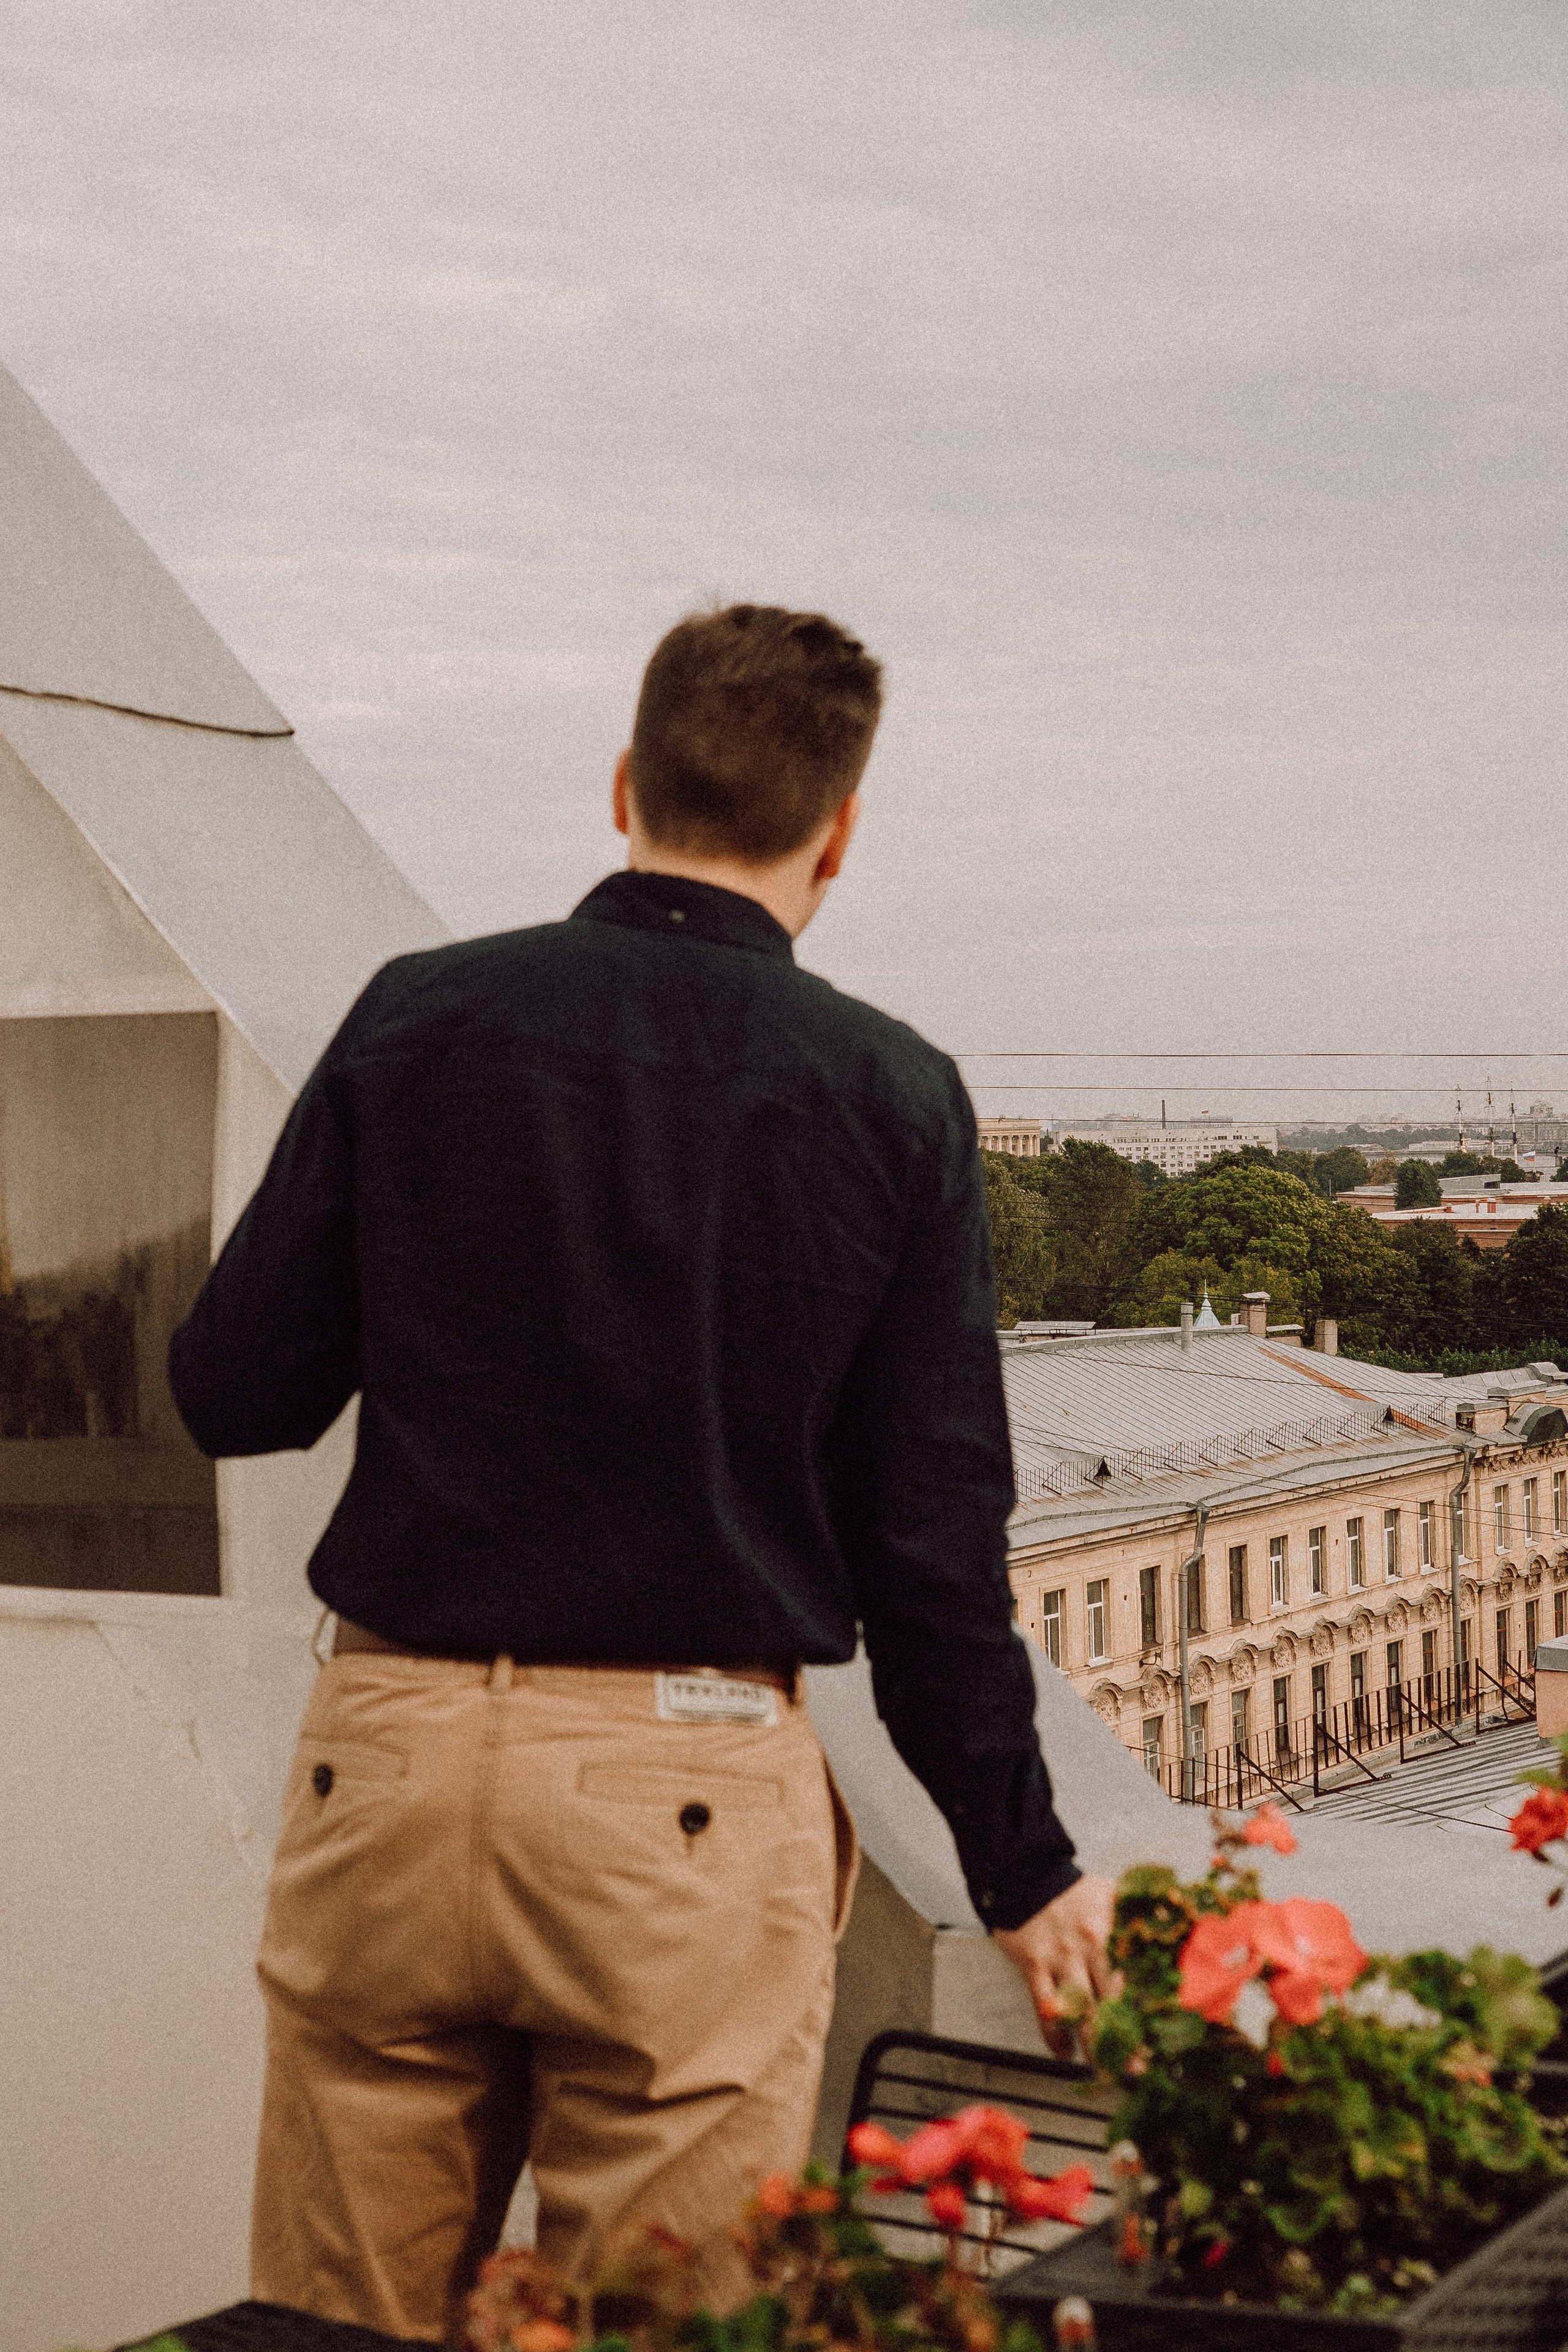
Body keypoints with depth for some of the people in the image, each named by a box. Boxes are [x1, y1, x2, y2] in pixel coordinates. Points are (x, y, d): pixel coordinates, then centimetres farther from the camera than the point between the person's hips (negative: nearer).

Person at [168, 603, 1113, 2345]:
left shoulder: (418, 1019, 0)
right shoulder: (891, 1101, -3)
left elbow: (231, 1394, 4)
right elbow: (932, 1543, -2)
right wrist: (1022, 1869, 10)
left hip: (391, 1749, 2)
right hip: (693, 1798, -2)